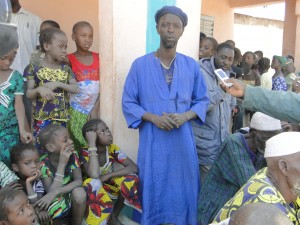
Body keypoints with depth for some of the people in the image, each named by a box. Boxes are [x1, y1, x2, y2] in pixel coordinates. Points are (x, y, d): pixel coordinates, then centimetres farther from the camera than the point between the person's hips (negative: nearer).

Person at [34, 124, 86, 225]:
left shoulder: (72, 155, -13)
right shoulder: (44, 163, -21)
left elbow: (79, 181, -19)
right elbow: (51, 191, -28)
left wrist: (55, 192, -34)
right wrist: (62, 163, -34)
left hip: (70, 194, 2)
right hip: (54, 200, -2)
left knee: (79, 192, -29)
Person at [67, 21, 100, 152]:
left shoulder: (98, 58, 2)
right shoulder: (69, 60, -4)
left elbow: (103, 86, 0)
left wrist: (96, 109, -5)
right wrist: (66, 113, -8)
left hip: (94, 111, 2)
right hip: (75, 112, -2)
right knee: (74, 146, 2)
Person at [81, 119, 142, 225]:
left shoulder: (113, 149, -14)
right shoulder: (85, 153, -24)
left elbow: (134, 167, -21)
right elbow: (94, 175, -43)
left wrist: (109, 175, -31)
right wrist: (92, 144, -39)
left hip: (108, 186, 4)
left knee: (130, 178, -24)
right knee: (92, 182, -37)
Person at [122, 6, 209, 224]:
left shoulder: (192, 66, 4)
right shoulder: (140, 65, -2)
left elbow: (202, 100, 8)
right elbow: (128, 103, -1)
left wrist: (185, 116, -11)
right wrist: (153, 118, -15)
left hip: (183, 140, 2)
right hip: (153, 141, -1)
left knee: (184, 191, 11)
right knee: (154, 192, 9)